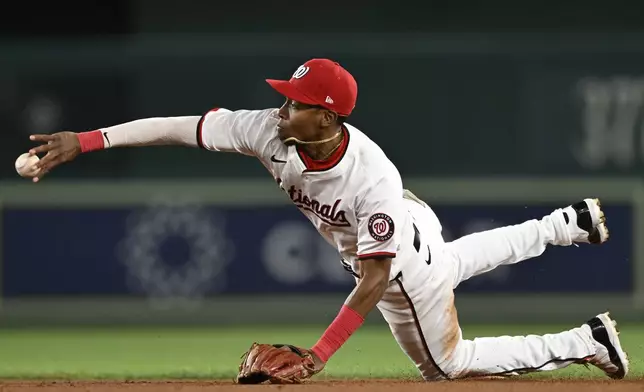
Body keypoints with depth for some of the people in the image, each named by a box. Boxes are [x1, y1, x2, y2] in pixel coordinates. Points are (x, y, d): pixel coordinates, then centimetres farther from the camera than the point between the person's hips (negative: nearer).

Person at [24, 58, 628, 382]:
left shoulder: (372, 179, -44)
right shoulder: (271, 131, -30)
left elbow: (376, 277, -41)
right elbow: (180, 126, -31)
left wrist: (321, 352, -44)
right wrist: (83, 140, -38)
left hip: (404, 256, -7)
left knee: (446, 363, 11)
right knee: (453, 260, 36)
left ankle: (585, 343, 22)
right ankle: (570, 224, 55)